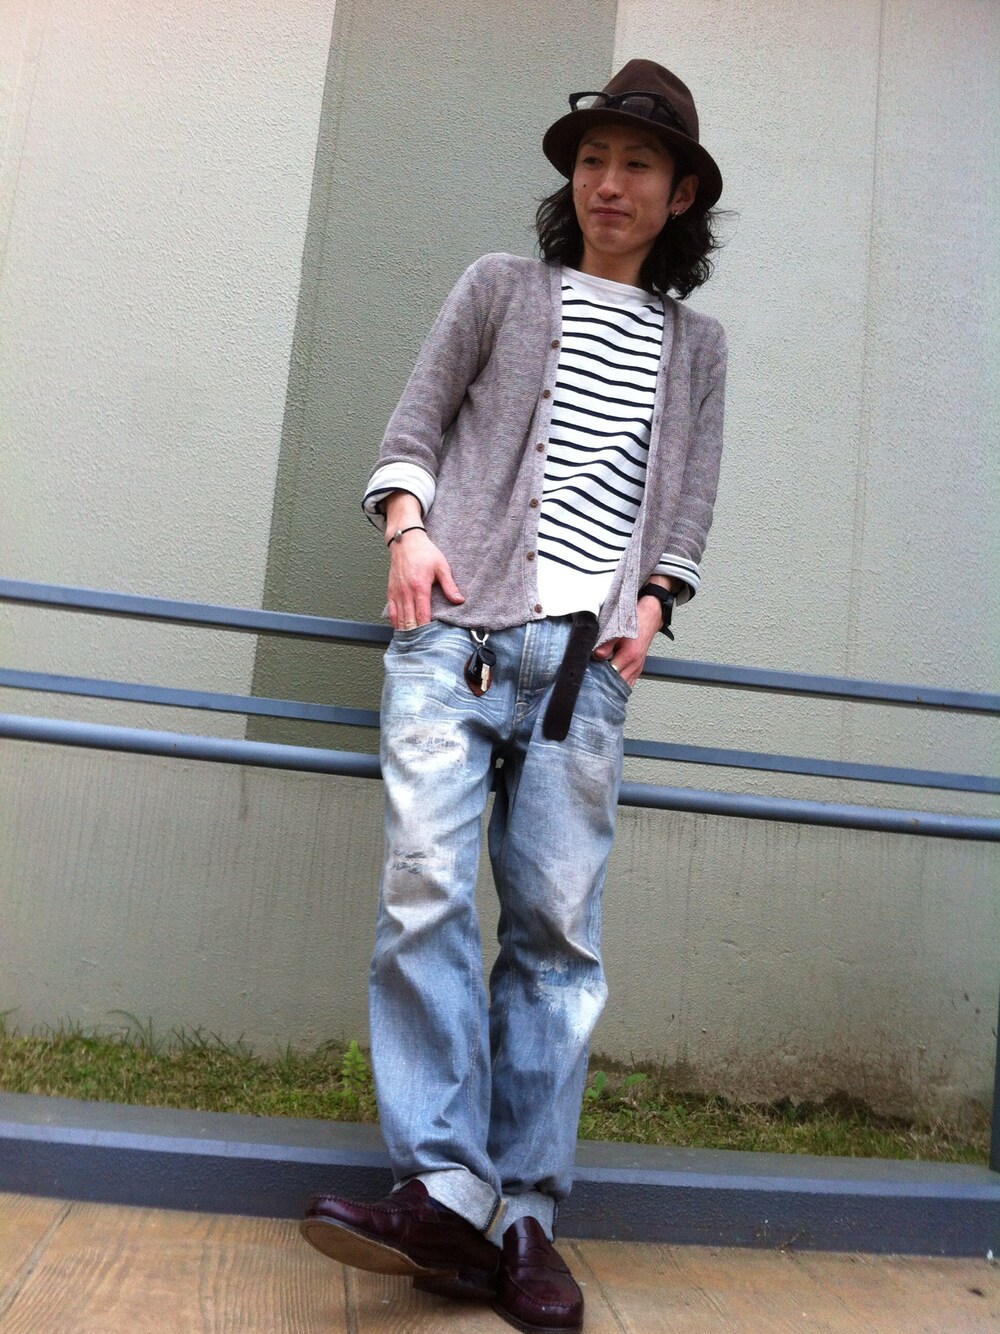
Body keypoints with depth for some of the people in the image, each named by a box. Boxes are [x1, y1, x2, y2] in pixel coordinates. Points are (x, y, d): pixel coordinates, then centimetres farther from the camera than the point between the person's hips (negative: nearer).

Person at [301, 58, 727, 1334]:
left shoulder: (696, 343, 21)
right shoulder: (502, 285, 16)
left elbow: (687, 496, 18)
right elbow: (414, 427, 12)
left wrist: (650, 604, 1)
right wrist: (408, 528, -6)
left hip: (585, 655, 2)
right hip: (457, 627, -1)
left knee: (558, 927, -3)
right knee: (426, 890, -16)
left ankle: (520, 1215, 5)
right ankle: (446, 1190, -9)